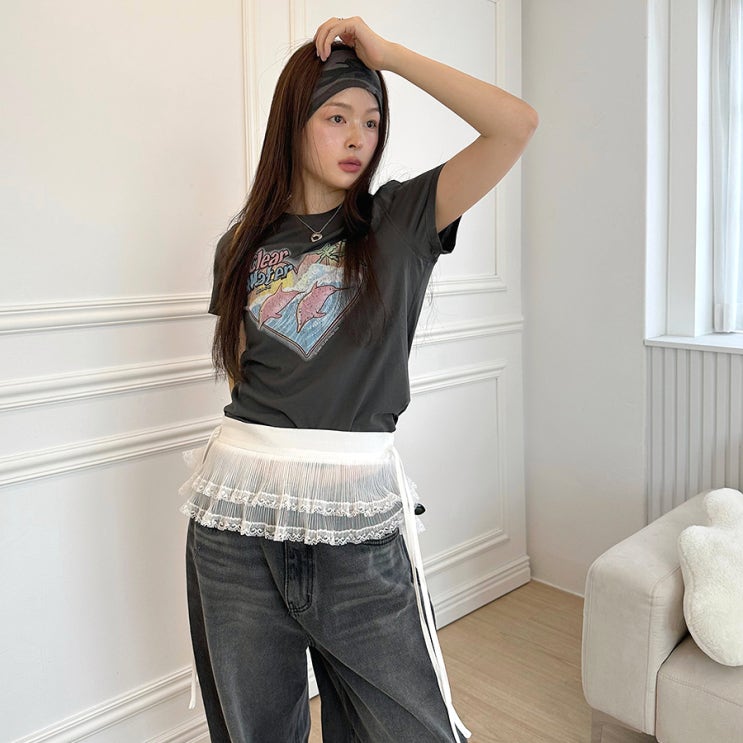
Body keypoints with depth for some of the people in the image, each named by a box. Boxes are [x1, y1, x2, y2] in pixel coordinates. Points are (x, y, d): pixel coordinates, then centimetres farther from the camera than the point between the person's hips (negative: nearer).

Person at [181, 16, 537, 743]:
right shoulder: (244, 244, 8)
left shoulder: (400, 220, 1)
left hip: (357, 510, -2)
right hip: (239, 507, 3)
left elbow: (516, 123, -10)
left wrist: (384, 51, -7)